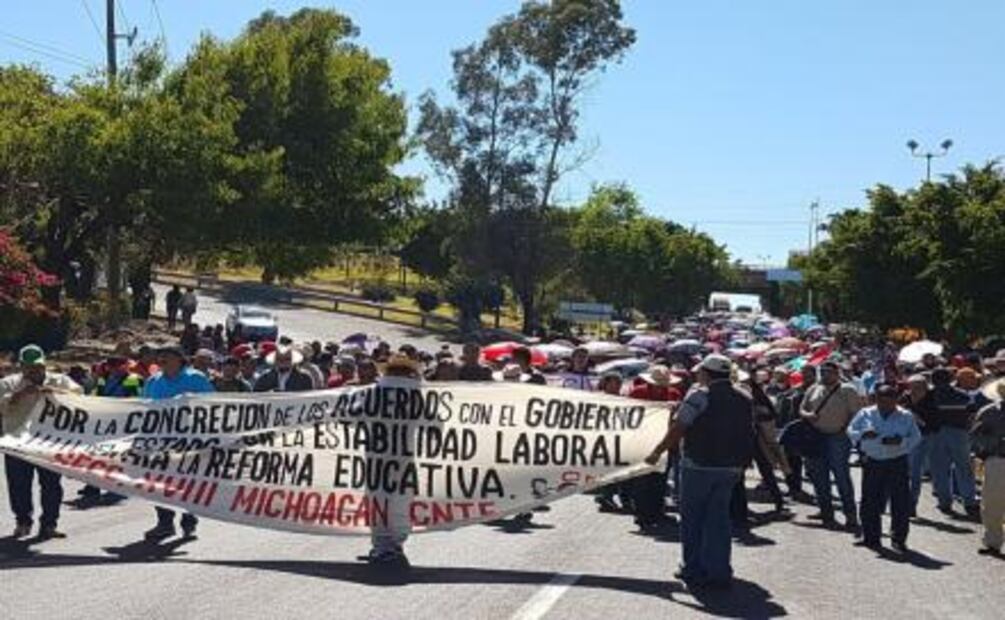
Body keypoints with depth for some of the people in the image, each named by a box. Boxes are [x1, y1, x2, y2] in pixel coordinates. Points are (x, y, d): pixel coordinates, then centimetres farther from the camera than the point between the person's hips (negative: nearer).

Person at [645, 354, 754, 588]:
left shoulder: (699, 395, -10)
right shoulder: (744, 399, 9)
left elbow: (677, 429, -13)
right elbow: (747, 435, 14)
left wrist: (657, 452, -6)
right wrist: (740, 465, 22)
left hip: (699, 465, -6)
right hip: (730, 468, 6)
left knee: (692, 518, 7)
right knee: (719, 519, 11)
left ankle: (694, 569, 10)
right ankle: (719, 572, 9)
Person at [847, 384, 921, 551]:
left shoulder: (906, 417, 3)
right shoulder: (865, 414, 5)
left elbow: (916, 438, 1)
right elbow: (850, 431, 6)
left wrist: (901, 442, -18)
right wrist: (863, 434, -15)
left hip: (897, 464, -1)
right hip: (872, 464, 1)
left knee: (901, 503, -1)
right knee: (870, 502, 5)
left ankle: (899, 539, 11)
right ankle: (871, 537, 19)